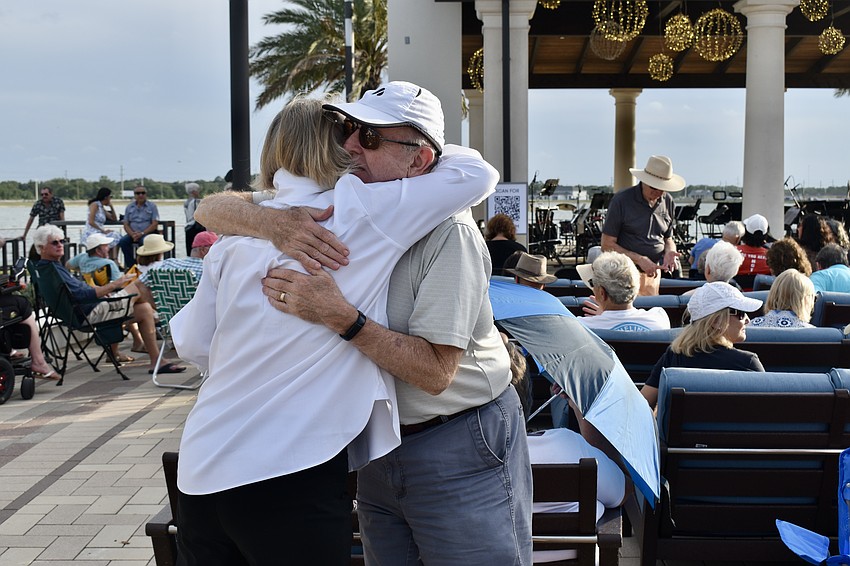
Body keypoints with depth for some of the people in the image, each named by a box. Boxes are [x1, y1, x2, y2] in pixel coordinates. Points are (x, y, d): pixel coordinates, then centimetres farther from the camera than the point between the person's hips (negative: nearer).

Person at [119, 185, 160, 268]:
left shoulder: (152, 206, 5)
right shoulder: (129, 207, 14)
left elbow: (155, 224, -4)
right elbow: (126, 225, 10)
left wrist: (142, 233, -15)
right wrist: (132, 234, -12)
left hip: (147, 233, -3)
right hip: (133, 233, 3)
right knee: (122, 241, -26)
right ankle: (131, 265, -19)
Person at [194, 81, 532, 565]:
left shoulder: (448, 231, -19)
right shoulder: (328, 211, -1)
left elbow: (434, 372, -24)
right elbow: (211, 209, -2)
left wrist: (338, 315, -34)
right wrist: (275, 224, -23)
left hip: (461, 452, -6)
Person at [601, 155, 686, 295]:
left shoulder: (667, 201, 9)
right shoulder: (622, 200, -8)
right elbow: (607, 245, -9)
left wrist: (669, 252, -4)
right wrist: (639, 259, -17)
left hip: (653, 275, 5)